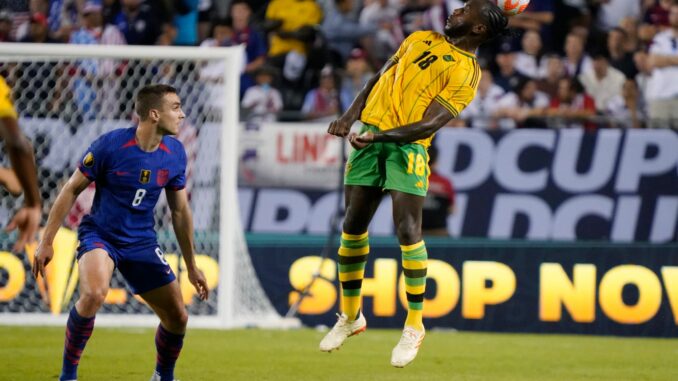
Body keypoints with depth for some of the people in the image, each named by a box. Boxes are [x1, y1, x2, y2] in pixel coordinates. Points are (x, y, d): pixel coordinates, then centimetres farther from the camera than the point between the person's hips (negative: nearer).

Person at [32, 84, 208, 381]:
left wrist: (191, 266, 14)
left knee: (177, 317, 3)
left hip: (142, 242, 5)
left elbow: (180, 211, 10)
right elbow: (71, 190, -7)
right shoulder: (111, 145, -17)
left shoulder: (174, 153, -3)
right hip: (100, 235, -5)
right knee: (94, 294, -34)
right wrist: (46, 242, -8)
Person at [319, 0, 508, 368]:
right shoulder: (421, 39, 15)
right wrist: (350, 116, 4)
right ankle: (350, 316, 20)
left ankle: (414, 325, -3)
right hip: (368, 135, 6)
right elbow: (378, 80, 20)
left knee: (408, 231, -15)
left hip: (407, 146, -6)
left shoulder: (466, 72, -5)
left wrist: (378, 136, -26)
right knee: (353, 228, 6)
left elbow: (429, 123, -15)